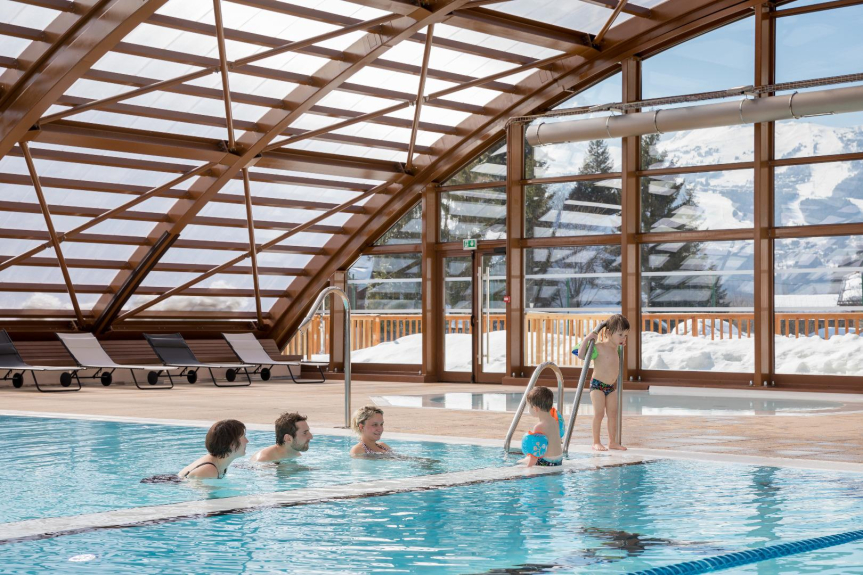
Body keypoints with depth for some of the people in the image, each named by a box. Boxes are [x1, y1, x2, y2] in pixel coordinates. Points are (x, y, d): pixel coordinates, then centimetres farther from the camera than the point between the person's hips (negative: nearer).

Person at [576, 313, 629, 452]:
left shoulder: (616, 348, 10)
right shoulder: (599, 347, -14)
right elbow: (581, 355, -20)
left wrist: (621, 346, 22)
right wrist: (587, 339, -27)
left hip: (611, 387, 8)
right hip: (597, 385, -8)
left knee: (613, 414, 7)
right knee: (599, 413, -11)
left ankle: (612, 441, 14)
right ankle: (596, 442, -4)